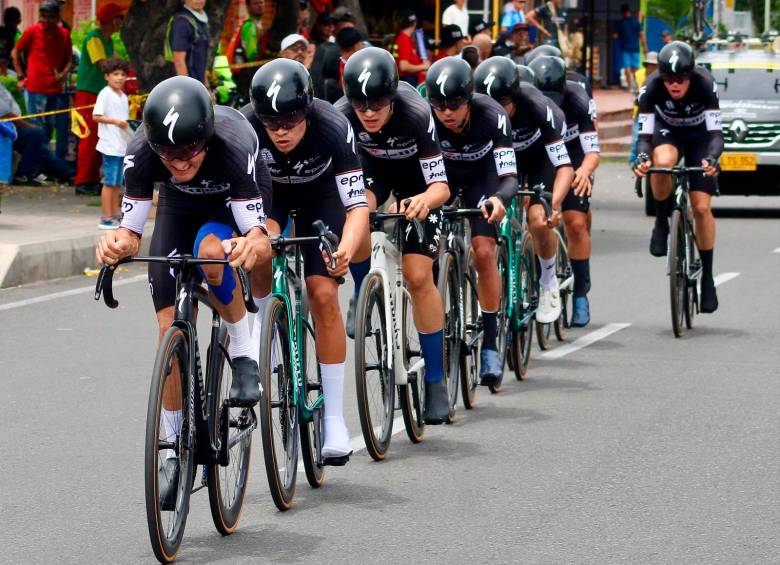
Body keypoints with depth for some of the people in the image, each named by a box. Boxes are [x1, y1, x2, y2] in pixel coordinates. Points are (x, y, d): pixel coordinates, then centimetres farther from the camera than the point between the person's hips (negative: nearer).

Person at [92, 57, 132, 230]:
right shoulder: (105, 94, -8)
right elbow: (96, 116, -14)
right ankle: (106, 218, -6)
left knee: (118, 183, 12)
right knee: (109, 182, -7)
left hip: (123, 146, 8)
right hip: (110, 146, -8)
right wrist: (115, 121, -22)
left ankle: (115, 216, 18)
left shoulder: (123, 97, 16)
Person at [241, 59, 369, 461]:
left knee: (323, 295, -13)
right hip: (266, 190, 1)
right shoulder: (244, 127, -33)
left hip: (319, 195, -1)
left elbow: (358, 206, -35)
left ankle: (334, 417, -7)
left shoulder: (333, 129, -36)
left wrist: (346, 249, -54)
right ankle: (263, 328, -7)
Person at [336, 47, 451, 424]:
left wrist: (426, 200, -56)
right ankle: (363, 293, -3)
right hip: (373, 166, 2)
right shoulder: (342, 117, -31)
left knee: (418, 276, -11)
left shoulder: (415, 114, -36)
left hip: (415, 173, -2)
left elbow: (440, 185, -34)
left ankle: (435, 379, 0)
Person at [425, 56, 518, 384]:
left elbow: (509, 177, -35)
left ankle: (490, 343, -9)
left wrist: (499, 198, -57)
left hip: (481, 176, -2)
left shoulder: (492, 116, -34)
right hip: (441, 175, 2)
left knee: (484, 251, -17)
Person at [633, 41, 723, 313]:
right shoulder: (651, 87, -29)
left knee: (701, 207, -11)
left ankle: (707, 276, 4)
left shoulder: (705, 84, -32)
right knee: (662, 162, -37)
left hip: (699, 136, 0)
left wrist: (711, 158, -54)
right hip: (667, 132, 0)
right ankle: (661, 224, -12)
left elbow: (716, 133, -33)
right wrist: (642, 157, -50)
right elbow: (644, 134, -28)